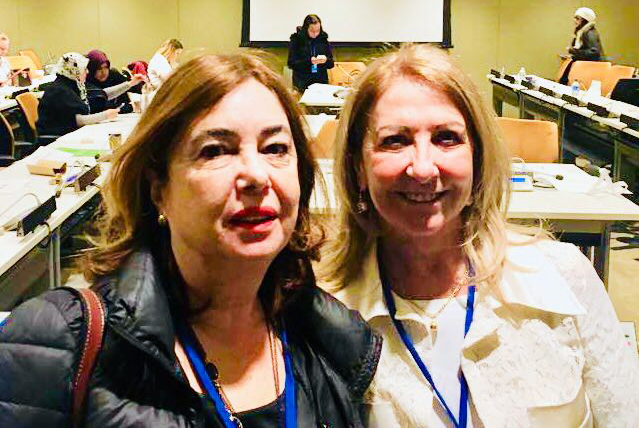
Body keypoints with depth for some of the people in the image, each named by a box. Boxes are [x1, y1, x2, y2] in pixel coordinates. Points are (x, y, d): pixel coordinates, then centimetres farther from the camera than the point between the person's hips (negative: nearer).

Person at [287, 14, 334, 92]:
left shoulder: (323, 39, 8)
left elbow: (331, 64, 10)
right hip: (302, 83, -2)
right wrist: (309, 61, -18)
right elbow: (291, 64, -5)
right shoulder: (296, 40, 0)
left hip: (321, 81, 3)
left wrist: (326, 60, -13)